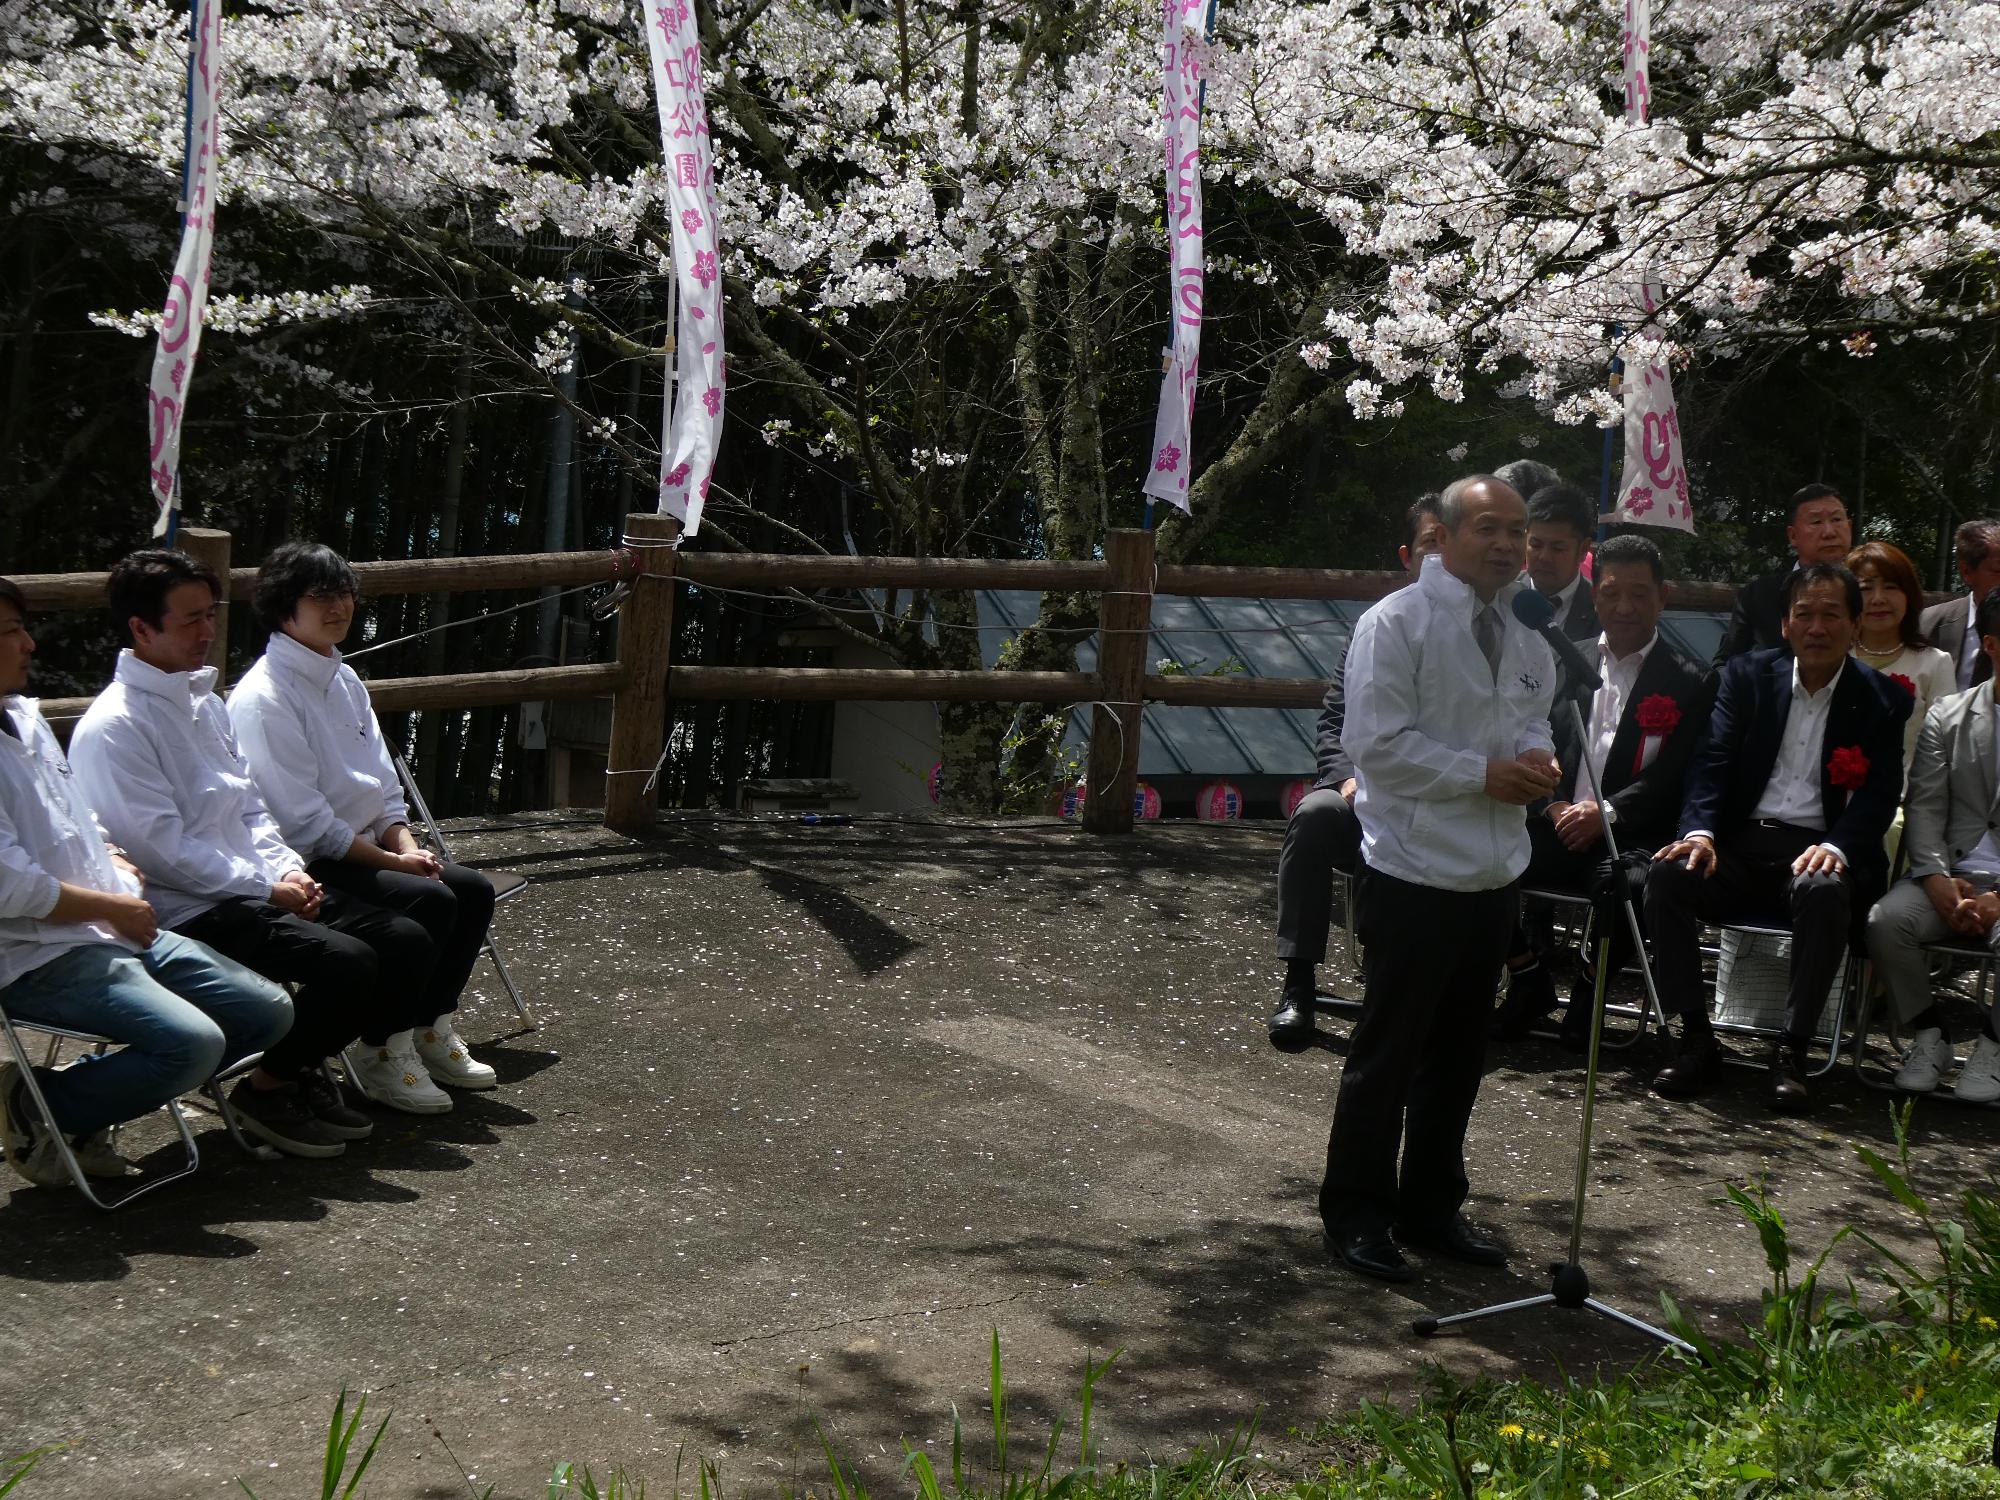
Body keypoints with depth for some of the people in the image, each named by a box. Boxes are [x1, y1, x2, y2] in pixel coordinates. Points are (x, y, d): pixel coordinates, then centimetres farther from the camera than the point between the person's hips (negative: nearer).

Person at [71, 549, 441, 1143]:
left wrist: (288, 868, 0)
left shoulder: (206, 704, 16)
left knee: (405, 940, -4)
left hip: (251, 889, 9)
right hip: (189, 914, -9)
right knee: (346, 961, -27)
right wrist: (267, 888, -15)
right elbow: (163, 848, -18)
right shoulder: (113, 727, -13)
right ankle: (268, 1089, -4)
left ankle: (304, 1071, 11)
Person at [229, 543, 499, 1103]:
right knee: (429, 900, -24)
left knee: (472, 890, -4)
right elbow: (302, 820, -19)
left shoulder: (344, 680, 12)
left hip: (363, 851, 9)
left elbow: (384, 784, 15)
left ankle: (429, 1027, 11)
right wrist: (391, 862, -16)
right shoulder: (264, 696, -17)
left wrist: (405, 844, -4)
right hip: (303, 867, -9)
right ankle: (381, 1052, -12)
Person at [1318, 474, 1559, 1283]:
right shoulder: (1397, 624, -12)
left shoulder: (1526, 634, 10)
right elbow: (1377, 742, -18)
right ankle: (1356, 1212, 13)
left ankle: (1430, 1206, 29)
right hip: (1415, 873, -7)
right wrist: (1484, 772, -18)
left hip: (1494, 874, 7)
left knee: (1457, 1052, 16)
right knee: (1387, 1054, 1)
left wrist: (1536, 756, 0)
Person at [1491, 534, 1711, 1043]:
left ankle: (1591, 985, -6)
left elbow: (1675, 778, -4)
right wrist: (1553, 806, -8)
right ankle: (1529, 976, 0)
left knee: (1629, 880, -37)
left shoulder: (1688, 684, 6)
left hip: (1630, 836, -3)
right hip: (1556, 825, 3)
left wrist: (1607, 812, -17)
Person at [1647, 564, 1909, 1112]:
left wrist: (1836, 848, -23)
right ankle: (1697, 1040, -19)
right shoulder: (1748, 676, 10)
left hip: (1817, 851, -2)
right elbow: (1712, 763, 1)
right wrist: (1699, 831, -19)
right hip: (1741, 845, 2)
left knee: (1825, 891, -37)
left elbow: (1879, 797, -2)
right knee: (1668, 874, -28)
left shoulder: (1882, 700, 6)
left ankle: (1792, 1050, -27)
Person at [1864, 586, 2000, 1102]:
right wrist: (1937, 878, -12)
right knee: (1886, 920, -26)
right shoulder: (1948, 716, 11)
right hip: (1958, 873, 3)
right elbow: (1923, 807, 6)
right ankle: (1929, 1034, -2)